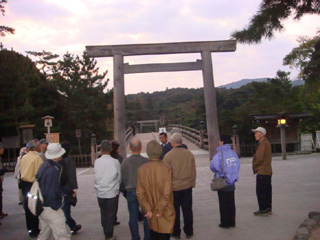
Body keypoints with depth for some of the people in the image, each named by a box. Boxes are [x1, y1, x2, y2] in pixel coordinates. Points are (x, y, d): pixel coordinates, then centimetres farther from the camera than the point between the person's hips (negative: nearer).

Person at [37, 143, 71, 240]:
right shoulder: (54, 169, -23)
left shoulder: (44, 165, 6)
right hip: (50, 209, -10)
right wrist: (56, 206, -13)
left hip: (42, 206, 10)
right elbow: (51, 192, -25)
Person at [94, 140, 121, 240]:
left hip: (100, 193, 3)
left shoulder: (97, 162, -7)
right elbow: (119, 178, -2)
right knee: (111, 214, 8)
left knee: (103, 213, 16)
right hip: (112, 192, -3)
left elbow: (95, 177, 3)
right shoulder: (115, 162, -12)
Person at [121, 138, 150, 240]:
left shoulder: (125, 161, -10)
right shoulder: (146, 161, -15)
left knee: (133, 217, 13)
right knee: (147, 216, 13)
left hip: (131, 192, 1)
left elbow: (122, 179, -1)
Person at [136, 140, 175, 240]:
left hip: (151, 214, 3)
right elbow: (167, 193, -20)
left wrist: (148, 210, -3)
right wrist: (160, 211, -12)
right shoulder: (166, 168, -18)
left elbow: (140, 193, -9)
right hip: (165, 213, -3)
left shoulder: (141, 170, -9)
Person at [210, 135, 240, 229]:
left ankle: (225, 223, 15)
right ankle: (232, 222, 24)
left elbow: (214, 167, -18)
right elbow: (238, 165, 4)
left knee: (223, 204, 6)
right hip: (231, 183, 6)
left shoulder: (219, 154, -18)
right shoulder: (233, 152, 0)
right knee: (231, 203, 15)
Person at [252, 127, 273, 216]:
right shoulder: (266, 143, 17)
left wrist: (254, 167, -4)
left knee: (260, 191, -4)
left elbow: (259, 157, -20)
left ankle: (263, 209, 0)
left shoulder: (263, 143, -16)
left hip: (262, 172, -10)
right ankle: (268, 209, 20)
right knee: (267, 191, 13)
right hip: (267, 171, 10)